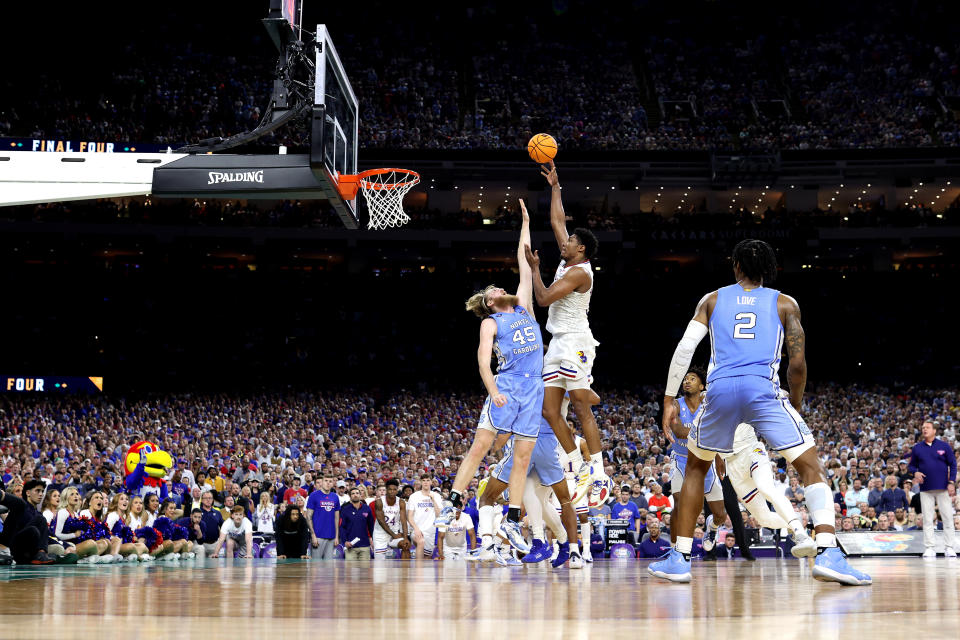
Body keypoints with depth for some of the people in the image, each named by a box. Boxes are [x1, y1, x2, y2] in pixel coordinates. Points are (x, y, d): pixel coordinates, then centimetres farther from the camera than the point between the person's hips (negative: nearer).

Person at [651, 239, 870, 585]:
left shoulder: (712, 300, 20)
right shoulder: (784, 303, 17)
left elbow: (685, 347, 9)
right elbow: (797, 364, 8)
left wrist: (669, 400, 13)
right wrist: (796, 405, 24)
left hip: (720, 389, 2)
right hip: (763, 389, -2)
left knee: (696, 467, 24)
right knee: (811, 466, 3)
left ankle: (679, 559, 19)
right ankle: (828, 554, -18)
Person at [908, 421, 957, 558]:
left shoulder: (944, 446, 4)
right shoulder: (917, 448, 9)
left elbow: (953, 464, 4)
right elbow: (911, 465, 14)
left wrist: (951, 481, -7)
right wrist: (915, 472, -7)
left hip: (943, 488, -1)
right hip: (925, 489, 2)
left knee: (947, 518, -2)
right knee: (927, 519, 1)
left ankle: (949, 547, 3)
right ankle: (929, 548, 4)